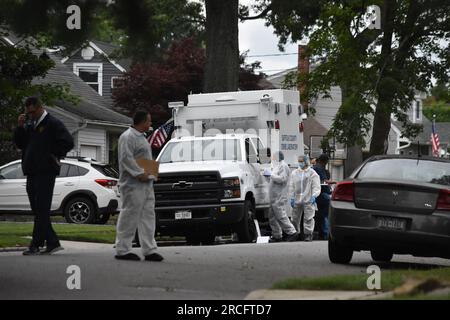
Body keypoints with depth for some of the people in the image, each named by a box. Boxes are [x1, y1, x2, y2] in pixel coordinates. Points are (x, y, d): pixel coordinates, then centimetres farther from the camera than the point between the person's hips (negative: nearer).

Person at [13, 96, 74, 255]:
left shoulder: (53, 124, -6)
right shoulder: (30, 125, 19)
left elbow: (68, 142, -13)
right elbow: (19, 144, 19)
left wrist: (53, 156, -9)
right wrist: (20, 127, 5)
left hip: (45, 172, -9)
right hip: (32, 172, 9)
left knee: (41, 209, -9)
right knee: (38, 210, 8)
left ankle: (35, 245, -11)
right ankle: (53, 243, 13)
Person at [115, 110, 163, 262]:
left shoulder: (141, 137, 21)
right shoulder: (127, 137, -11)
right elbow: (126, 159, -20)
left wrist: (151, 172, 11)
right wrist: (140, 173, -23)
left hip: (146, 183, 10)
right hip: (133, 184, -10)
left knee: (147, 216, 9)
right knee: (129, 217, -6)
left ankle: (149, 250, 12)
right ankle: (122, 250, -2)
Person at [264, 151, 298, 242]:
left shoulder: (283, 166, -11)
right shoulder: (278, 166, 21)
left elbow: (282, 178, -22)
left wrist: (271, 175, -16)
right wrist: (269, 175, 16)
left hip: (279, 197, -11)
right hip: (274, 197, 11)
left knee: (281, 216, -12)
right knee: (272, 217, 12)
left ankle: (292, 233, -9)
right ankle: (277, 235, 18)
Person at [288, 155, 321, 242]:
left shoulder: (312, 173, 0)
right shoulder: (294, 173, 11)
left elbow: (316, 187, -2)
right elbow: (291, 186, 12)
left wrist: (314, 196, -16)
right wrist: (292, 198, 4)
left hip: (308, 200, -4)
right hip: (297, 200, 4)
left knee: (308, 218, -7)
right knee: (295, 218, 9)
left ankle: (308, 234, -1)